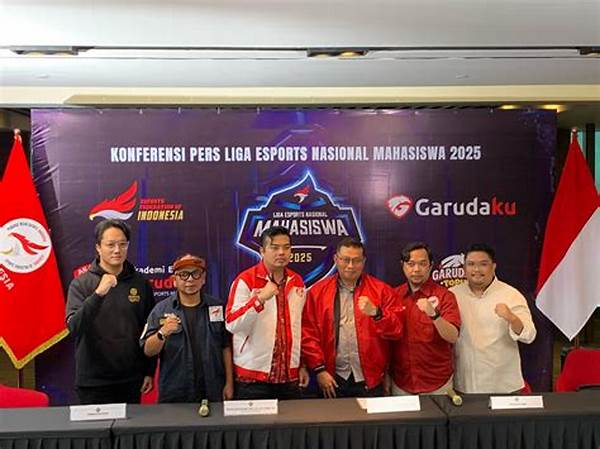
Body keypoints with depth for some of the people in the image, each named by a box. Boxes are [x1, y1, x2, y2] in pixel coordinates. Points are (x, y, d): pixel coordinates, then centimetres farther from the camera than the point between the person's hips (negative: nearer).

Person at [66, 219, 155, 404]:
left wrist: (149, 372, 6)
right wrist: (98, 293, -29)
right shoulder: (81, 284, -5)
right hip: (93, 382, -2)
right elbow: (74, 327, -17)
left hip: (132, 382, 2)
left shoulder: (140, 283, 1)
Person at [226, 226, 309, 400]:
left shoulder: (297, 282, 8)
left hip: (290, 375, 5)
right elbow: (231, 325, -16)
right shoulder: (245, 281, -8)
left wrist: (302, 365, 14)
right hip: (253, 376, -4)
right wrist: (260, 299, -27)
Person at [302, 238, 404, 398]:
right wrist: (319, 369, -6)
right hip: (333, 379, 0)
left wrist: (376, 313, -20)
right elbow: (309, 333, 0)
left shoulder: (381, 290, 2)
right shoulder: (318, 291, 2)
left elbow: (397, 330, -2)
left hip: (370, 379, 0)